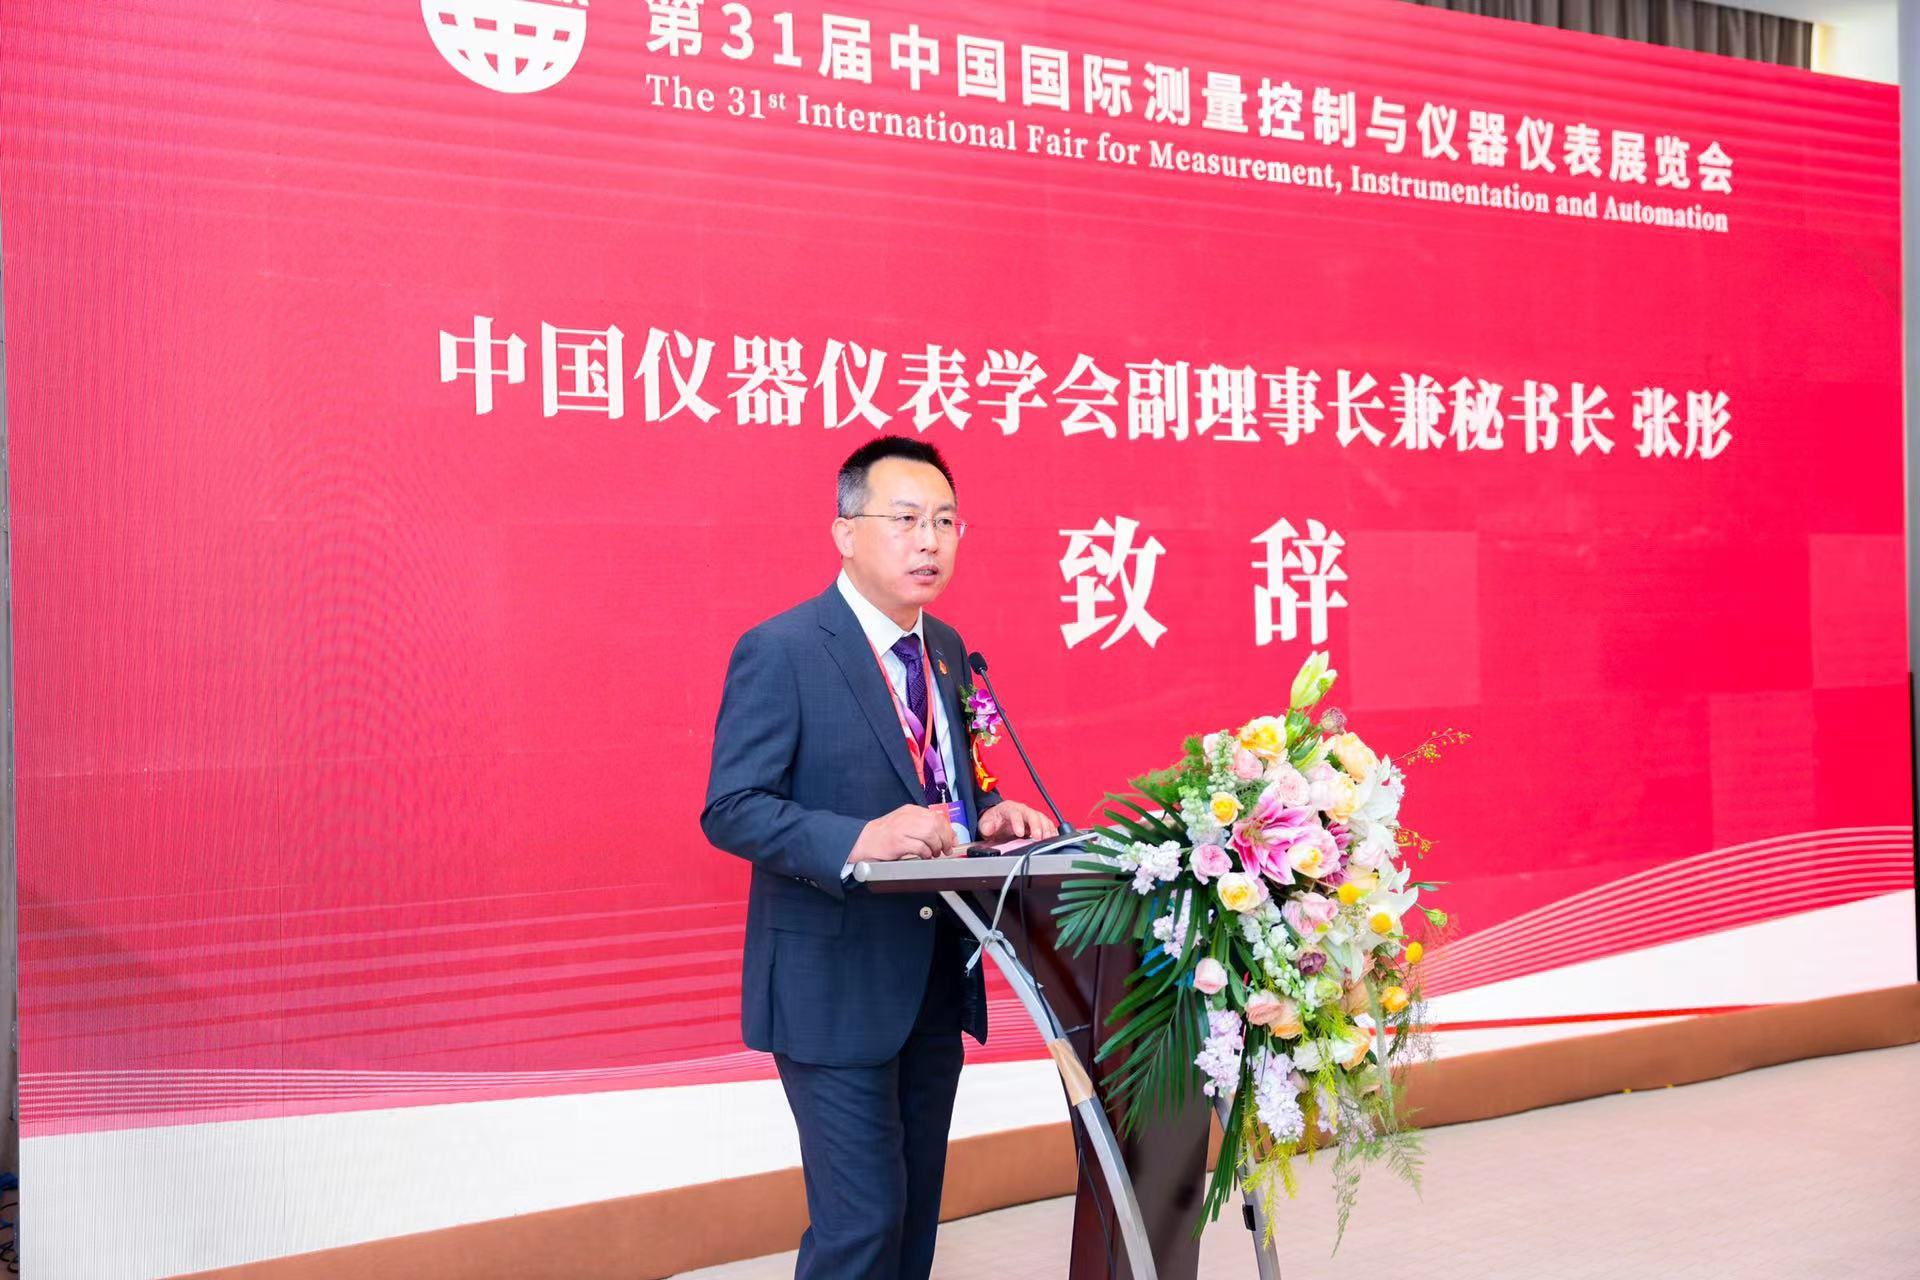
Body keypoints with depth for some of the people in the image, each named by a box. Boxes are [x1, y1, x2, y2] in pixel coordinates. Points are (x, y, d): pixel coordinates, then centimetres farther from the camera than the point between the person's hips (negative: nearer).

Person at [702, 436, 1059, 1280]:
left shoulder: (947, 650, 10)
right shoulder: (780, 650, -14)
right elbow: (730, 810, -18)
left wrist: (986, 815, -3)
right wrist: (858, 840, -33)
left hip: (937, 979, 8)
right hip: (836, 982, -7)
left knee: (916, 1209, 16)